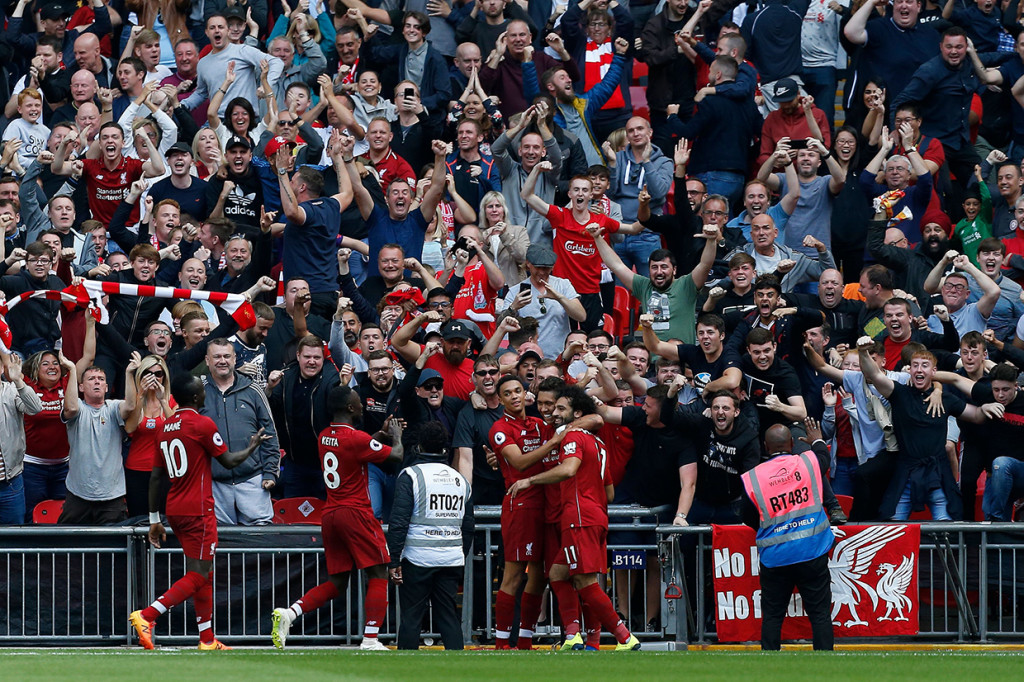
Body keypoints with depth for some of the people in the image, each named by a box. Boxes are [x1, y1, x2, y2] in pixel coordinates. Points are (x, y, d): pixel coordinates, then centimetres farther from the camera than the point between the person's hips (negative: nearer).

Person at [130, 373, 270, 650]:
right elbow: (229, 461, -4)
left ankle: (207, 639, 18)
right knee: (197, 578, -7)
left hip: (174, 511, 8)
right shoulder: (203, 424, -12)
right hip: (198, 510, -8)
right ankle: (146, 616, -22)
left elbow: (156, 476, 12)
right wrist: (252, 446, 15)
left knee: (205, 575, 16)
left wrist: (154, 519, 16)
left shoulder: (166, 428, 10)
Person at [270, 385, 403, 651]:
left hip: (330, 515, 7)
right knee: (378, 576, 2)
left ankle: (287, 614, -6)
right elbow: (396, 456, -5)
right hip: (356, 513, -7)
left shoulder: (324, 437, 10)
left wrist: (381, 435, 30)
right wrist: (396, 436, 15)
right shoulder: (357, 438, -13)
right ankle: (370, 641, -6)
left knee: (336, 582, 13)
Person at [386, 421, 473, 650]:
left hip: (418, 558, -4)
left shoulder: (410, 476, -5)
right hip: (452, 558, 4)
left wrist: (394, 561, -8)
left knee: (411, 617, 1)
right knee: (448, 616, 8)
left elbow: (399, 522, -10)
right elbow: (468, 528, 17)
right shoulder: (460, 480, 12)